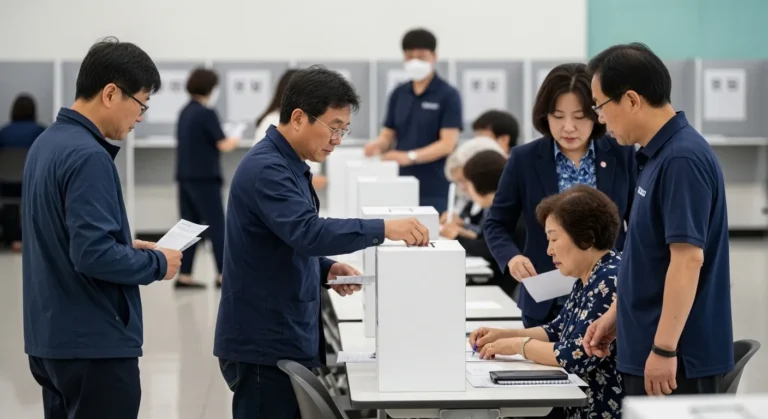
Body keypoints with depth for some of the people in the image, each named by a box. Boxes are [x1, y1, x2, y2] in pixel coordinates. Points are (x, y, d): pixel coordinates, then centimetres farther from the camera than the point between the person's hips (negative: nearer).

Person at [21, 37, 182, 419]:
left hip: (51, 337, 10)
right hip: (94, 343, -9)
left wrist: (128, 247, 13)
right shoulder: (88, 157, -20)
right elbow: (93, 254, -25)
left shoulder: (47, 143, 10)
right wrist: (156, 263, -11)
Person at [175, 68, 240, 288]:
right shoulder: (207, 113, -14)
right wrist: (234, 141, 8)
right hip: (204, 178, -7)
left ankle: (184, 275, 7)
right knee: (216, 225, -1)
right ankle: (223, 274, 0)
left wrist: (225, 141, 19)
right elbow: (223, 146, -14)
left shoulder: (184, 112, 10)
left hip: (185, 176, 7)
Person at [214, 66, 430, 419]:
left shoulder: (288, 165, 15)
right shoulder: (266, 169, -18)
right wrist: (383, 229, -33)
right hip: (265, 348, -10)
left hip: (289, 341, 10)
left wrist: (326, 268, 6)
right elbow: (307, 232, -32)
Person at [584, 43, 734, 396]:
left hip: (678, 354, -10)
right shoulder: (658, 155, 12)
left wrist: (663, 348, -24)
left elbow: (688, 258, -24)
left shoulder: (682, 159, -19)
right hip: (650, 348, 10)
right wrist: (616, 315, 21)